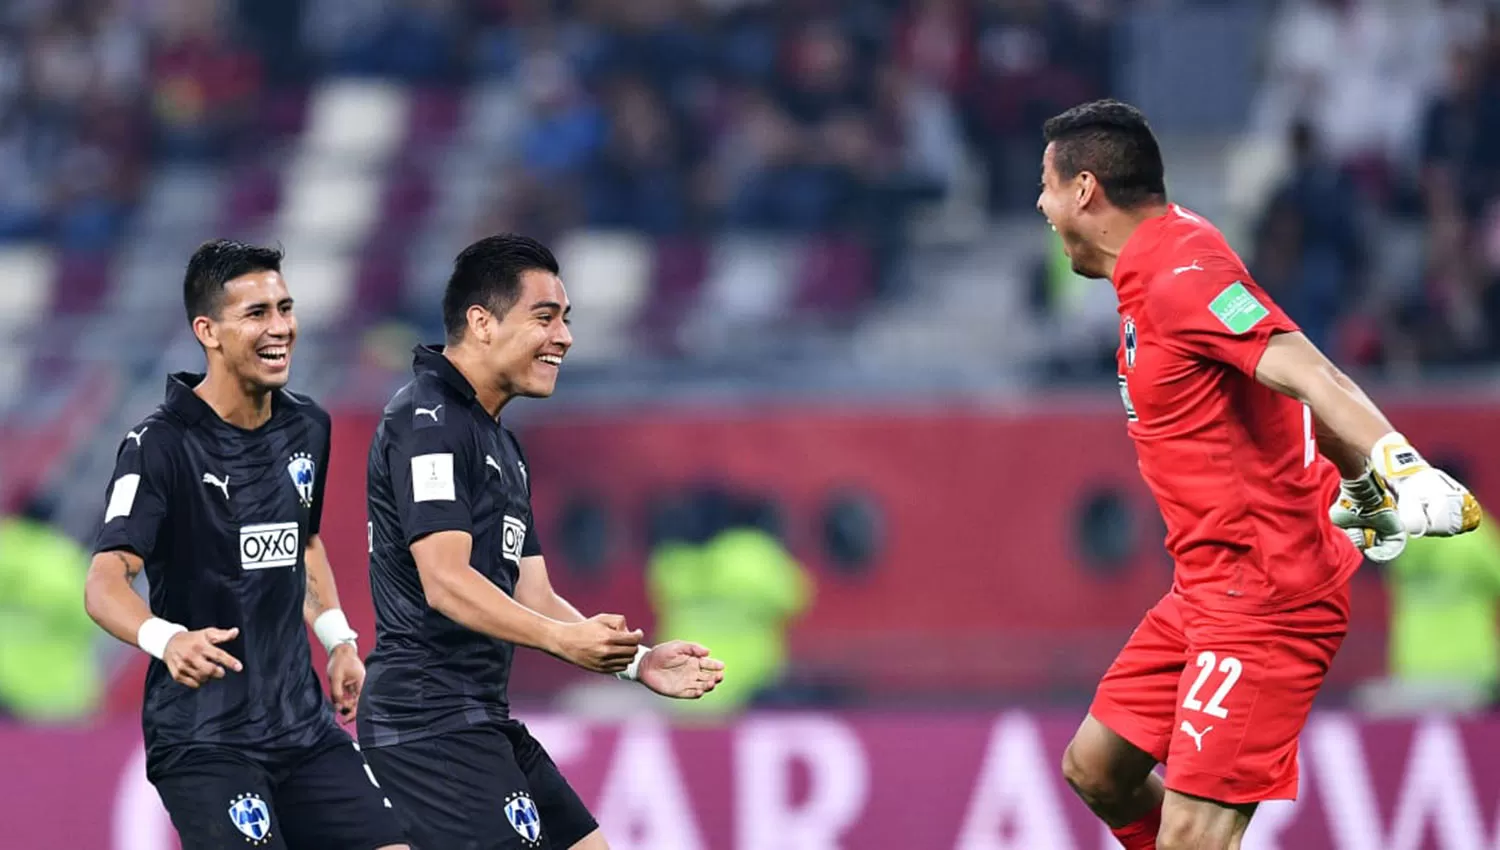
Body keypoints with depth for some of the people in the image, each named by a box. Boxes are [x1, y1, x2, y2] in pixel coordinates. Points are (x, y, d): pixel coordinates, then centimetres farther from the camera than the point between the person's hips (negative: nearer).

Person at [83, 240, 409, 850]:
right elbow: (105, 582, -22)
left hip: (304, 724, 7)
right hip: (203, 738, -7)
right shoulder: (160, 445, -13)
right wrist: (166, 639, -41)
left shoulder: (307, 427, 8)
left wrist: (337, 638, 16)